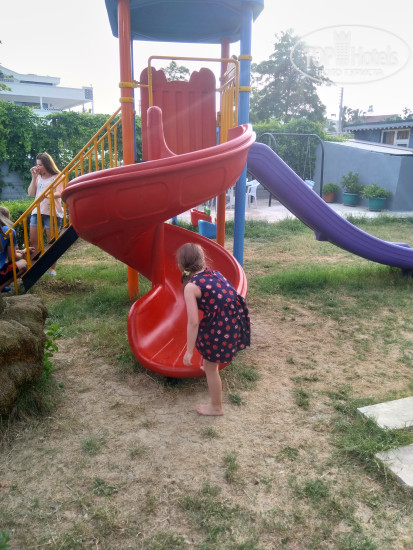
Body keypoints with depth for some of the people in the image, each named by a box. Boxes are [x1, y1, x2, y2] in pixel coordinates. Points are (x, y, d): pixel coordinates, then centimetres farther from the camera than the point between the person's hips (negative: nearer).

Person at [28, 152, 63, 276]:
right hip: (37, 211, 6)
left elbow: (59, 193, -13)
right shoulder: (38, 177, 18)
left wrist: (47, 195, -32)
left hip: (52, 212, -6)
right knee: (33, 241, 1)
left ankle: (52, 269, 7)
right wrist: (34, 177, 4)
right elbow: (30, 193, 10)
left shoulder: (57, 177, 2)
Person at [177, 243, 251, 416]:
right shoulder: (215, 273, 6)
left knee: (210, 367, 16)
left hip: (220, 328, -8)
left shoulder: (191, 286, -14)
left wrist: (189, 351, -10)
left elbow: (193, 322, -18)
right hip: (235, 321, 8)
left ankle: (216, 408, 35)